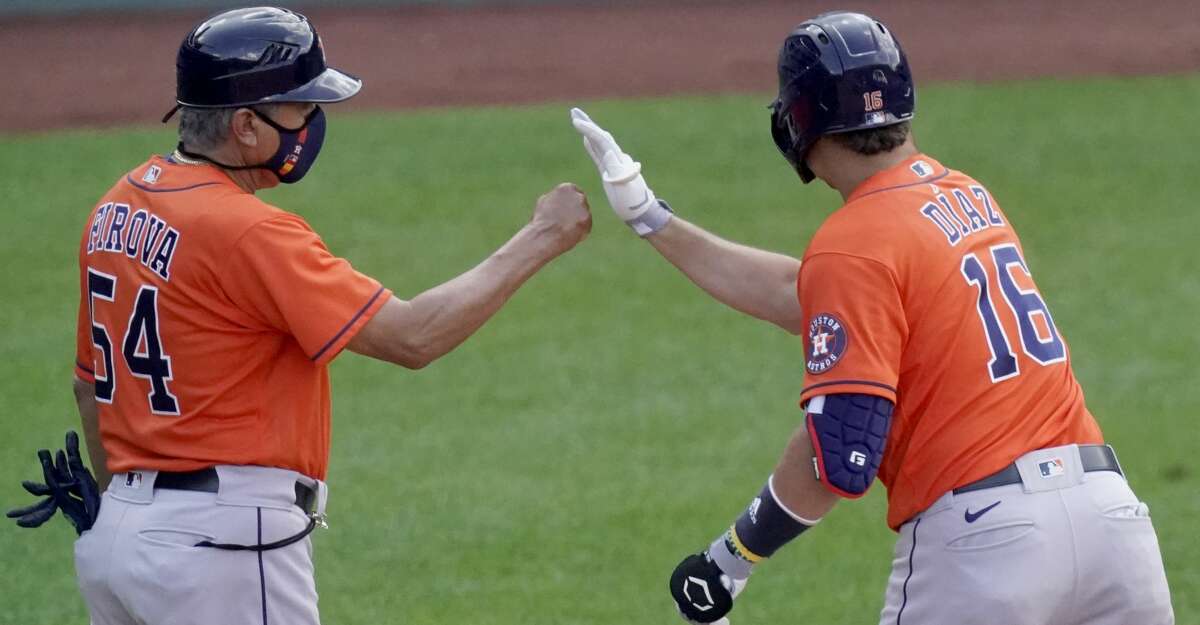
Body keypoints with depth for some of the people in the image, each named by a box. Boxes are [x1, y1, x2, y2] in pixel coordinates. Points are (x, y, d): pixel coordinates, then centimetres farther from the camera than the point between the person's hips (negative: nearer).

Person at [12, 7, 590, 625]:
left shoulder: (117, 208, 9)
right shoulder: (248, 232, -17)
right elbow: (413, 336, -19)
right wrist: (540, 239, -11)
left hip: (114, 537, 9)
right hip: (224, 547, -9)